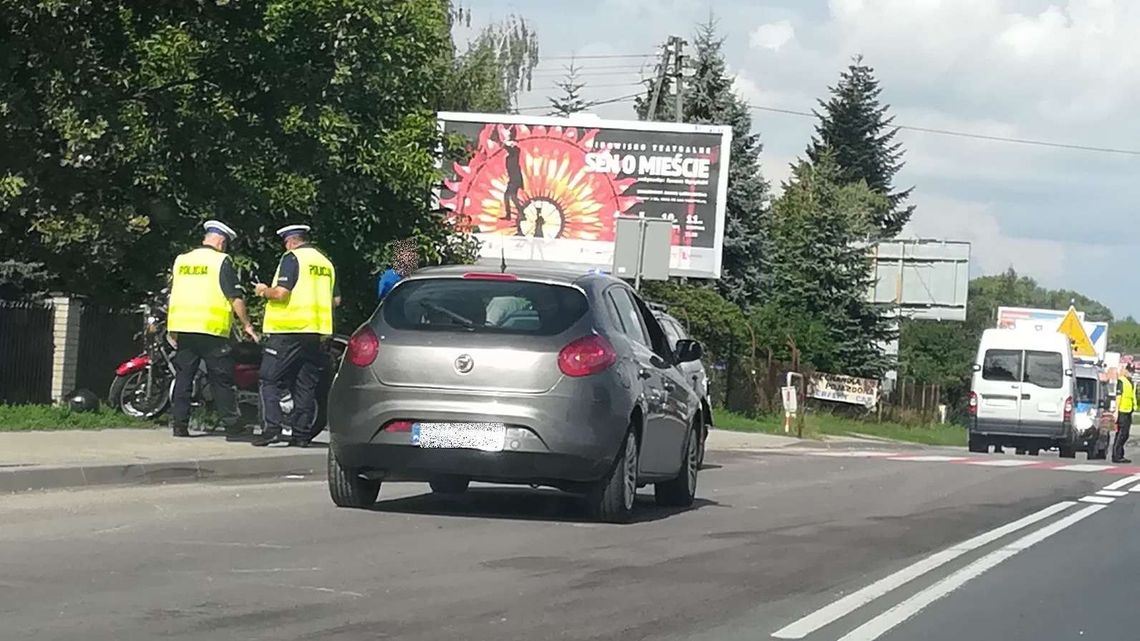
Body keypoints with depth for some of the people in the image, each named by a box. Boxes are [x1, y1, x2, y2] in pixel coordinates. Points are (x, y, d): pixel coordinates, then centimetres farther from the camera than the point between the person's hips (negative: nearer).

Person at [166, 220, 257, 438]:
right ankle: (231, 424, 3)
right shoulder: (221, 261, -3)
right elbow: (235, 297, -7)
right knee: (221, 379, 1)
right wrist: (246, 324, 2)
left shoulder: (180, 260, 13)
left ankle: (179, 423, 4)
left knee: (183, 376, 7)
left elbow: (173, 295, 19)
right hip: (211, 329, -5)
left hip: (182, 326, 5)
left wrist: (173, 330, 26)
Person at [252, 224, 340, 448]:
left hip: (289, 329, -7)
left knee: (270, 381, -1)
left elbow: (281, 293, -17)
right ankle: (301, 434, 6)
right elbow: (336, 300, 17)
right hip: (316, 333, 7)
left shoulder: (292, 258, -7)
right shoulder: (326, 263, 15)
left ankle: (272, 428, -12)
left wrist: (265, 291, 2)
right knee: (306, 385, 9)